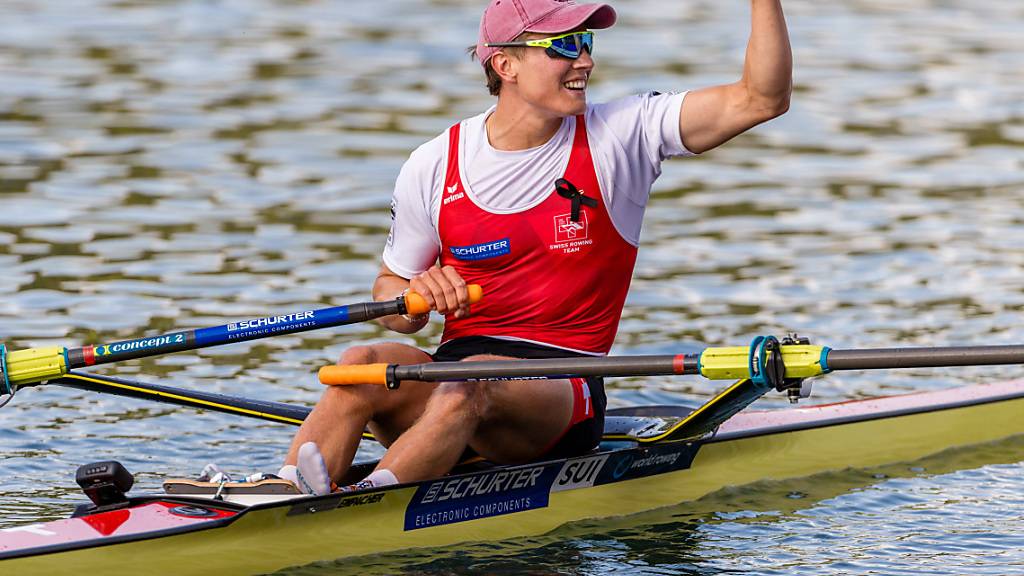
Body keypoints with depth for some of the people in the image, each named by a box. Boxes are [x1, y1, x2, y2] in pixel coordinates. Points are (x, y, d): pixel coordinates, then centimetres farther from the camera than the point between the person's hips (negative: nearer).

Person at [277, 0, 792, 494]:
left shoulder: (620, 137, 4)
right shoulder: (433, 167, 7)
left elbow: (761, 99, -3)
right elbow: (389, 293, 17)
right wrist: (416, 297, -7)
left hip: (564, 390, -2)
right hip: (454, 361, 3)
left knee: (474, 380, -37)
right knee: (362, 364, -30)